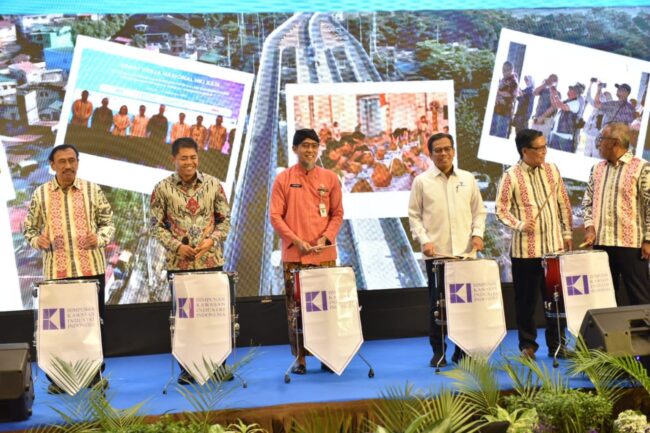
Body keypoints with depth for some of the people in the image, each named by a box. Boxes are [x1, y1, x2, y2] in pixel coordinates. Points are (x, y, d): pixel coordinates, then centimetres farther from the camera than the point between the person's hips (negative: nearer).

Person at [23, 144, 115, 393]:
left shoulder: (93, 191, 4)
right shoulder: (40, 194, 4)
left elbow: (108, 223, 8)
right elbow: (29, 229, 10)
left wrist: (99, 238, -11)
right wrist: (37, 240, -11)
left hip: (92, 268, 0)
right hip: (56, 271, 0)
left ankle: (95, 374, 19)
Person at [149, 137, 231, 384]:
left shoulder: (213, 185, 3)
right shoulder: (162, 189, -1)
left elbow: (225, 219, 7)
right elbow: (156, 225, 0)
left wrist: (212, 240, -10)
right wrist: (177, 246, -13)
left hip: (211, 260, 1)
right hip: (178, 264, -1)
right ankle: (187, 369, 15)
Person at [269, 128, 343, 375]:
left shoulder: (329, 178, 7)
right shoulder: (284, 179, 2)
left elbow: (337, 214, 8)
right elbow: (275, 216, -2)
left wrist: (325, 238, -8)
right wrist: (296, 241, -12)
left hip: (325, 254, 2)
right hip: (294, 255, -1)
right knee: (295, 308, 1)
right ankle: (299, 358, 8)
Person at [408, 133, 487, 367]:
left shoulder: (468, 179, 11)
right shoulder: (422, 181, 4)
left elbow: (479, 211, 15)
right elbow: (414, 215, 4)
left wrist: (477, 233, 0)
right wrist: (424, 240, -8)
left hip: (466, 252, 2)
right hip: (436, 253, -2)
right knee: (437, 302, 1)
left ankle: (462, 350, 15)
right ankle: (438, 352, 10)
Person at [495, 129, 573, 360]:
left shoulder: (552, 170, 7)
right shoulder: (511, 176, -6)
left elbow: (563, 204, 13)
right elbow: (501, 209, -6)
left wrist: (567, 232, 12)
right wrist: (519, 225, -20)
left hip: (554, 246, 4)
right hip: (525, 250, -3)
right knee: (526, 299, 4)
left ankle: (557, 344, 19)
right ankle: (527, 345, 16)